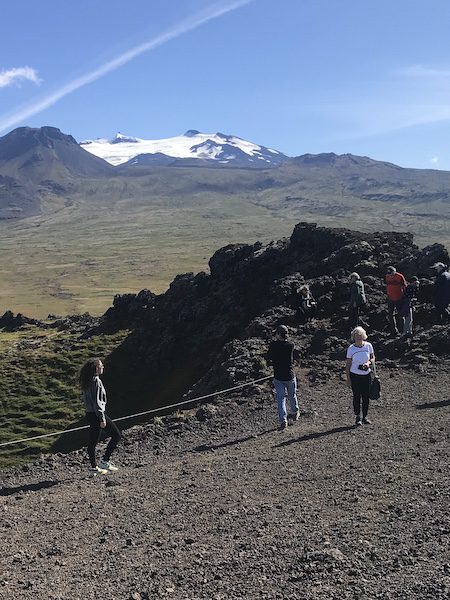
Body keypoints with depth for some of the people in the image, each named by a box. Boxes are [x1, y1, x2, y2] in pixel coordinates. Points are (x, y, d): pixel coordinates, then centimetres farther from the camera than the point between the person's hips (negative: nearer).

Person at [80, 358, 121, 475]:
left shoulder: (86, 382, 10)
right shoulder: (96, 381, -18)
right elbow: (97, 402, -21)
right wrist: (102, 419, -18)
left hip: (89, 414, 9)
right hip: (97, 414, -9)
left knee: (93, 442, 13)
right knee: (116, 435, 3)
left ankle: (94, 467, 18)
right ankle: (105, 461, 4)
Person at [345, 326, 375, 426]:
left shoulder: (368, 346, -3)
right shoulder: (351, 348, -8)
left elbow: (373, 357, 9)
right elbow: (348, 364, -3)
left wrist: (369, 362, -14)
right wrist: (348, 379, -5)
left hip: (367, 375, 2)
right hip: (355, 375, -2)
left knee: (366, 396, 6)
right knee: (357, 396, 3)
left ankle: (364, 417, 19)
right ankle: (358, 417, 15)